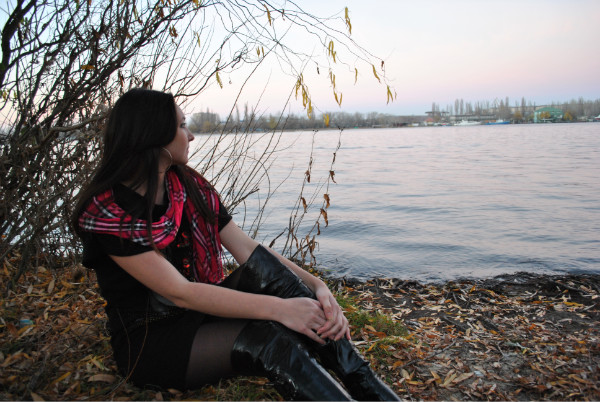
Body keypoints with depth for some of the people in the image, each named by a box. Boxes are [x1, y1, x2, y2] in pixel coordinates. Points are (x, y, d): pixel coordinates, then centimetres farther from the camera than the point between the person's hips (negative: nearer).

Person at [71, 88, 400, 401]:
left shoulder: (190, 187, 2)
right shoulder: (107, 211, -18)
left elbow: (249, 250, -6)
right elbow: (179, 292, -27)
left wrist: (317, 286, -21)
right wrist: (277, 308, -35)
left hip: (198, 312, 6)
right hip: (148, 341, -5)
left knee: (264, 266, -24)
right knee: (267, 338, -32)